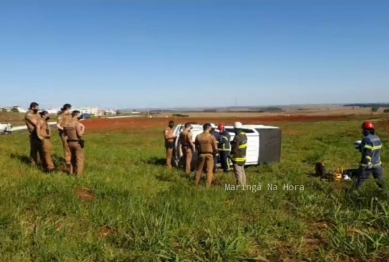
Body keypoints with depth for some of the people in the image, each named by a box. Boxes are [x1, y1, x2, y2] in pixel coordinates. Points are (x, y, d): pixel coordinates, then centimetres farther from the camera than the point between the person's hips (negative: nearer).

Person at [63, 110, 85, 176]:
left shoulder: (66, 123, 5)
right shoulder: (77, 123, -17)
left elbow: (65, 134, 12)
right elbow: (80, 134, -22)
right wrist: (83, 129, -5)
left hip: (70, 142, 7)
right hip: (77, 143, -7)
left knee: (72, 158, 22)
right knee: (80, 159, 2)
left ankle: (72, 172, 28)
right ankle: (79, 174, 1)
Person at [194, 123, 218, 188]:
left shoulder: (198, 136, -3)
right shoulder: (212, 137, -13)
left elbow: (196, 146, 6)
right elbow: (215, 148, -11)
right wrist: (214, 153, 9)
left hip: (201, 154, 3)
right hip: (209, 155, -3)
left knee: (199, 170, 18)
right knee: (209, 171, 5)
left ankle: (196, 184, 26)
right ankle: (208, 186, 4)